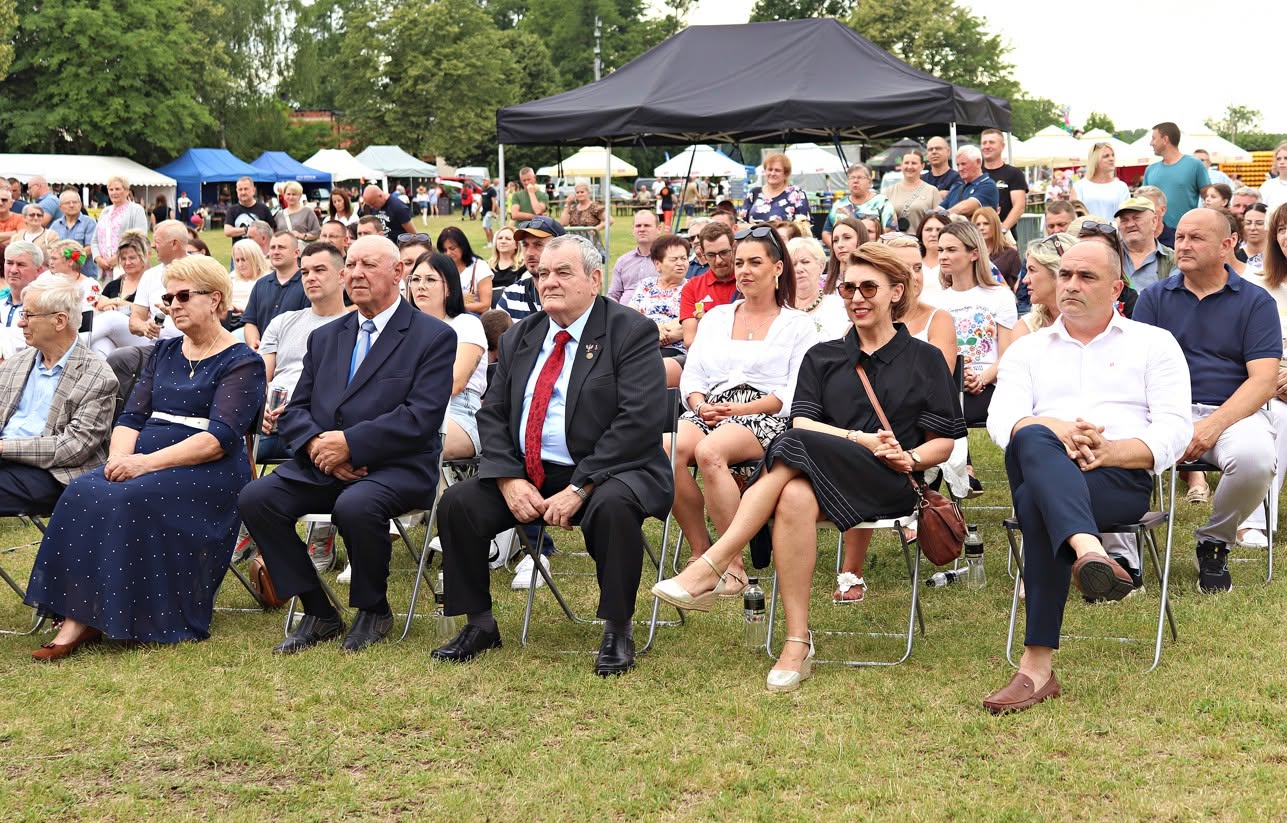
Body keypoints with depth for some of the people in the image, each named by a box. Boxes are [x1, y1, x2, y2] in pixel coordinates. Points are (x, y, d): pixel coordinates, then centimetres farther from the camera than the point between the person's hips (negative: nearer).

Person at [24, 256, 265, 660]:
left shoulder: (242, 363, -1)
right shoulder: (163, 353, 20)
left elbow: (219, 438, -14)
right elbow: (132, 415, 13)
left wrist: (147, 463, -22)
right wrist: (119, 456, -10)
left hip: (207, 472, -6)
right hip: (144, 463, 6)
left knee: (129, 500, -32)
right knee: (84, 494, -24)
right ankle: (77, 619, -28)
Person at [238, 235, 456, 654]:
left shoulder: (434, 337, -1)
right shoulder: (325, 337, 19)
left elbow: (421, 417, -13)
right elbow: (295, 410, 13)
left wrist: (349, 443, -19)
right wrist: (316, 444, -11)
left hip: (396, 468, -6)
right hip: (322, 466, 6)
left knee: (355, 506, -37)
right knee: (255, 498, -18)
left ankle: (373, 611, -8)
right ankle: (318, 613, -5)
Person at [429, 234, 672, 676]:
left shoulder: (631, 332, -7)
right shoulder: (519, 338, 13)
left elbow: (639, 421, -17)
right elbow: (492, 416, 10)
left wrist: (579, 489, -23)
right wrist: (509, 479, -10)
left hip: (605, 474, -6)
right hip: (528, 476, 6)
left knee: (614, 505, -37)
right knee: (458, 501, -13)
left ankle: (617, 632, -19)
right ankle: (479, 624, 2)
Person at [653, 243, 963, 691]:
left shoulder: (924, 360, 15)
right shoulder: (822, 357, 21)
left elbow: (943, 440, 10)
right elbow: (803, 420, 6)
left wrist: (910, 458, -12)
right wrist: (863, 439, -10)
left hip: (888, 485, -3)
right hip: (818, 477, 3)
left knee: (794, 448, -34)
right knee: (795, 497, -39)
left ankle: (711, 569, -38)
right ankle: (798, 645, -41)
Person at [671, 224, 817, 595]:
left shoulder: (798, 325, 11)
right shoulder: (715, 317, 25)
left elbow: (795, 392, -1)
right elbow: (691, 375, 18)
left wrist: (739, 410, -12)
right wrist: (700, 405, -4)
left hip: (765, 419, -4)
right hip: (709, 411, 4)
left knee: (709, 452, -37)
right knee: (669, 450, -32)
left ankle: (733, 564, -32)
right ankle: (701, 552, -21)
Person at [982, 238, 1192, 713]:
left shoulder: (1153, 344, 19)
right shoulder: (1028, 350, 27)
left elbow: (1174, 430, 5)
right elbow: (1001, 419, 7)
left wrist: (1111, 450, -14)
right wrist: (1057, 430, -16)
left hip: (1122, 478, -2)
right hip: (1040, 469, 2)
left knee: (1037, 502, -38)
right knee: (1032, 441, -38)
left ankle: (1037, 666, -47)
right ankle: (1089, 551, -65)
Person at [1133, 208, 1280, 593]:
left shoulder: (1256, 302, 7)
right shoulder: (1154, 297, 13)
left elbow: (1263, 381, -3)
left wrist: (1213, 426, -18)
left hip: (1233, 412, -1)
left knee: (1254, 460, -35)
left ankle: (1214, 541, -4)